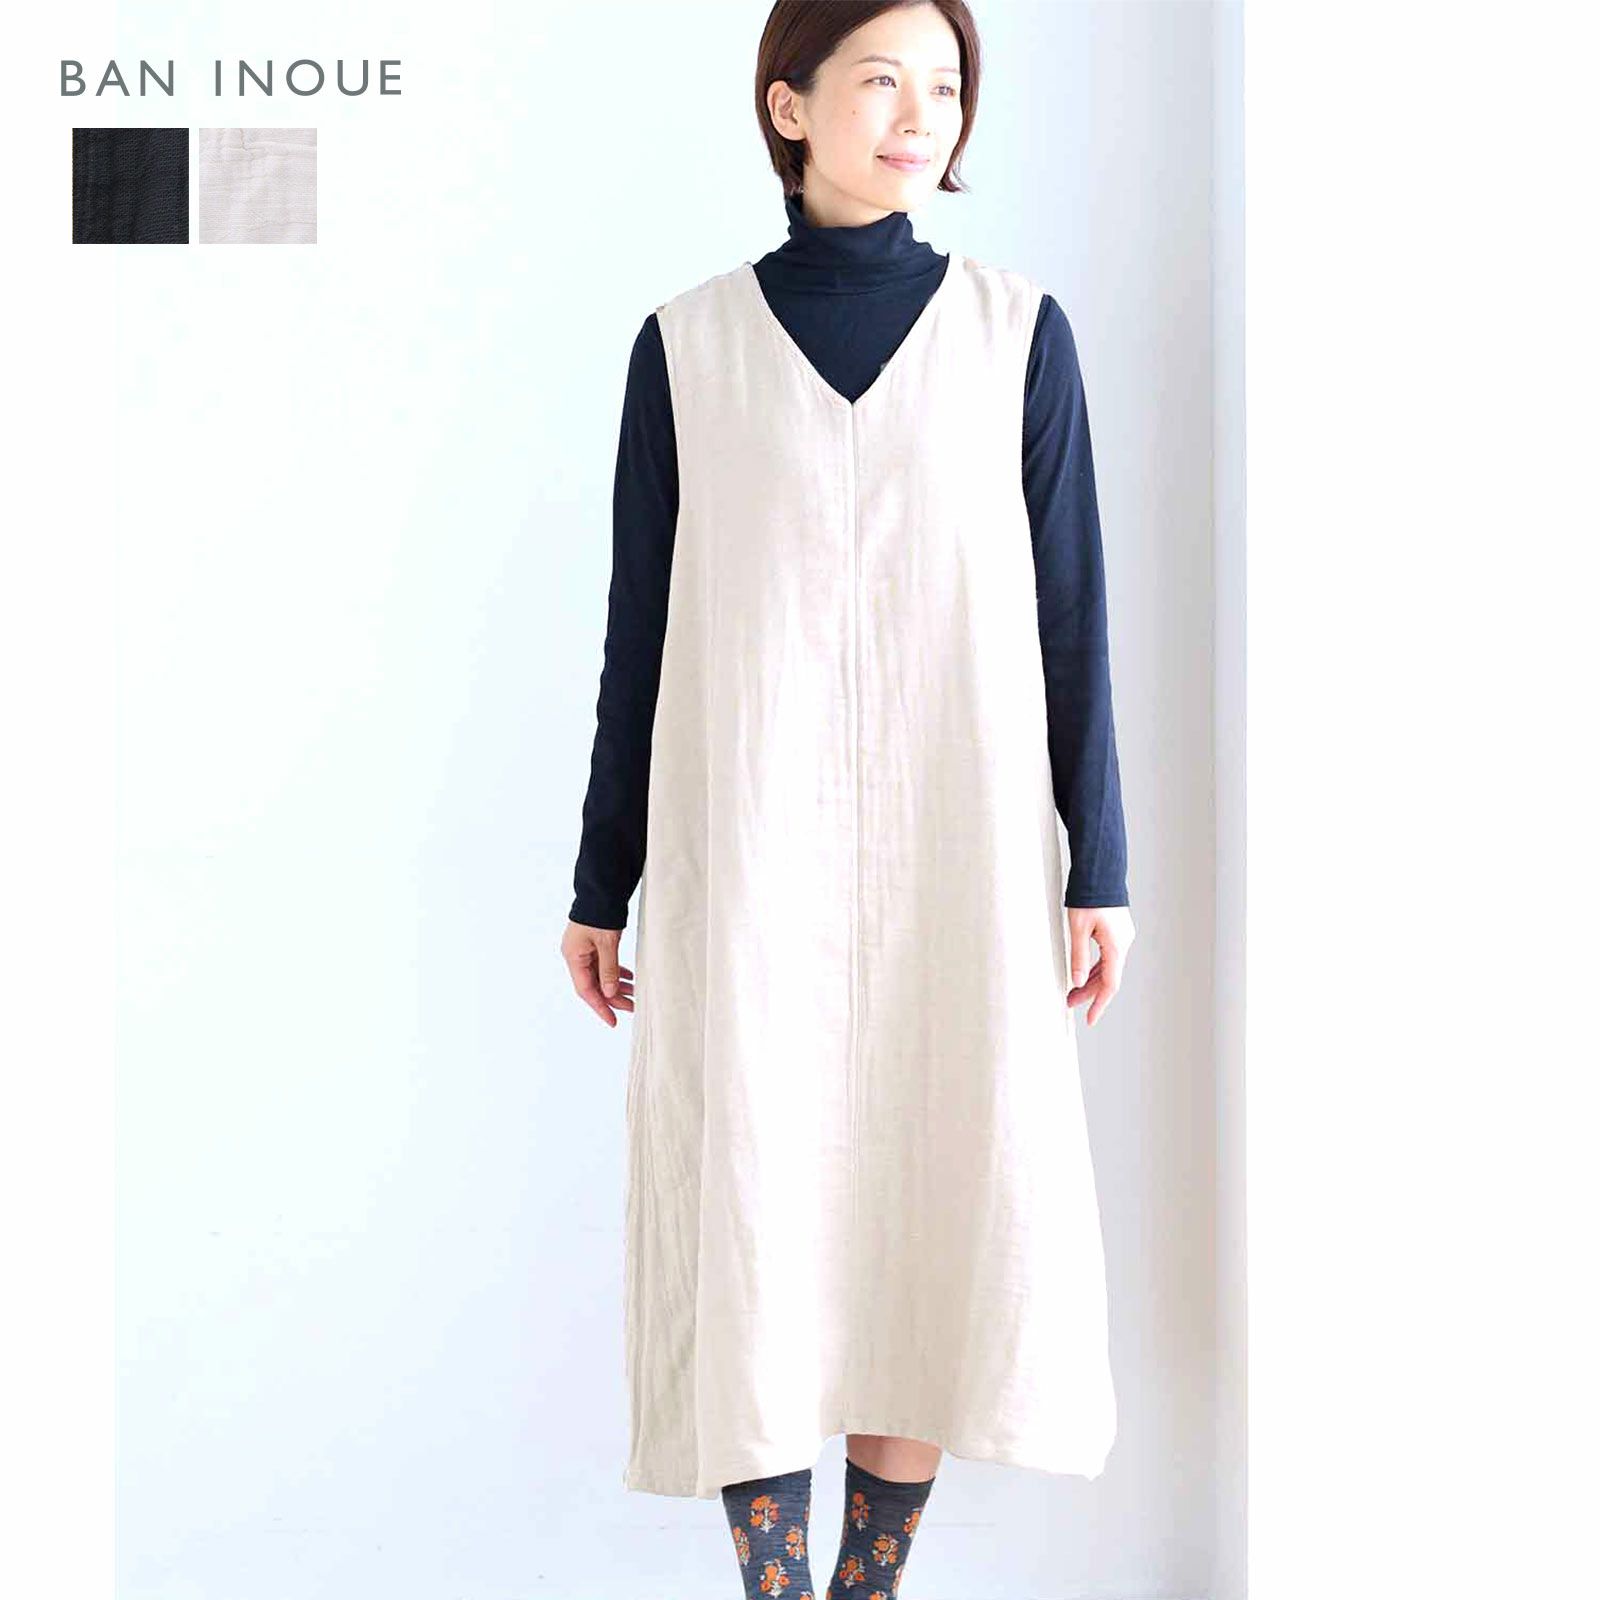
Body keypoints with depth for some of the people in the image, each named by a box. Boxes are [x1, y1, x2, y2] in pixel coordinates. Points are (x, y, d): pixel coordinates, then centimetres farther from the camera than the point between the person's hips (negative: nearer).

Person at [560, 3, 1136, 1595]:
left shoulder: (1017, 330, 4)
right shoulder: (686, 344, 3)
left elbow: (1068, 609, 4)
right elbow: (643, 626, 5)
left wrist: (1098, 865, 0)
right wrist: (600, 887, 5)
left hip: (956, 851, 1)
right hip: (751, 854, 0)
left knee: (937, 1217, 2)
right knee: (751, 1223, -1)